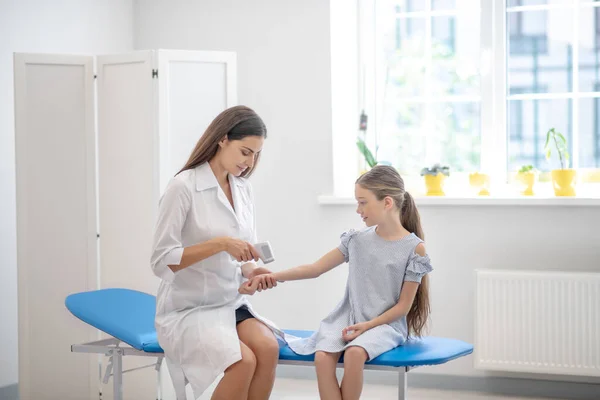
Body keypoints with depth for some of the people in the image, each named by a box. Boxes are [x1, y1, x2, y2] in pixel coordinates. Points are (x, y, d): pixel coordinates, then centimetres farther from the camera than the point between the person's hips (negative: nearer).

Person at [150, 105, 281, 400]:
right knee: (243, 361, -30)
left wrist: (251, 271, -6)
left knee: (268, 348, -25)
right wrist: (219, 243, -23)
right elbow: (161, 261, -15)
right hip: (187, 310, -6)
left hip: (232, 304, 6)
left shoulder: (243, 189, 7)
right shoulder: (183, 187, -13)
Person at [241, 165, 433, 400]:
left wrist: (369, 325, -17)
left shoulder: (414, 248, -5)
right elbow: (315, 269, 6)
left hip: (385, 324, -4)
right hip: (348, 318, 4)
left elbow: (404, 305, -4)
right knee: (322, 356, -28)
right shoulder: (357, 240, 7)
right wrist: (269, 277, -4)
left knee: (354, 353, -35)